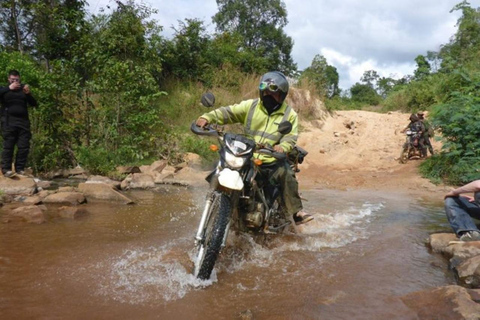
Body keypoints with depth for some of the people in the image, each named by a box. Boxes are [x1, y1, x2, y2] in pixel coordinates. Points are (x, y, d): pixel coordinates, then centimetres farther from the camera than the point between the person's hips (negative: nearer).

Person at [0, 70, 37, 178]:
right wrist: (9, 88, -14)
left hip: (23, 121, 2)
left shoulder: (23, 89, 20)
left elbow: (34, 104, 11)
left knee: (24, 146, -3)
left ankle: (20, 169, 2)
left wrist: (28, 94, -6)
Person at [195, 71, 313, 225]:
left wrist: (283, 147, -29)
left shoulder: (289, 114, 5)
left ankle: (297, 212, -12)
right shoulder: (250, 105, 7)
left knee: (287, 175, -25)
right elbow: (228, 112, -1)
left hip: (272, 160, -2)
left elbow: (291, 136, -4)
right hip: (246, 157, 2)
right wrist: (208, 117, -18)